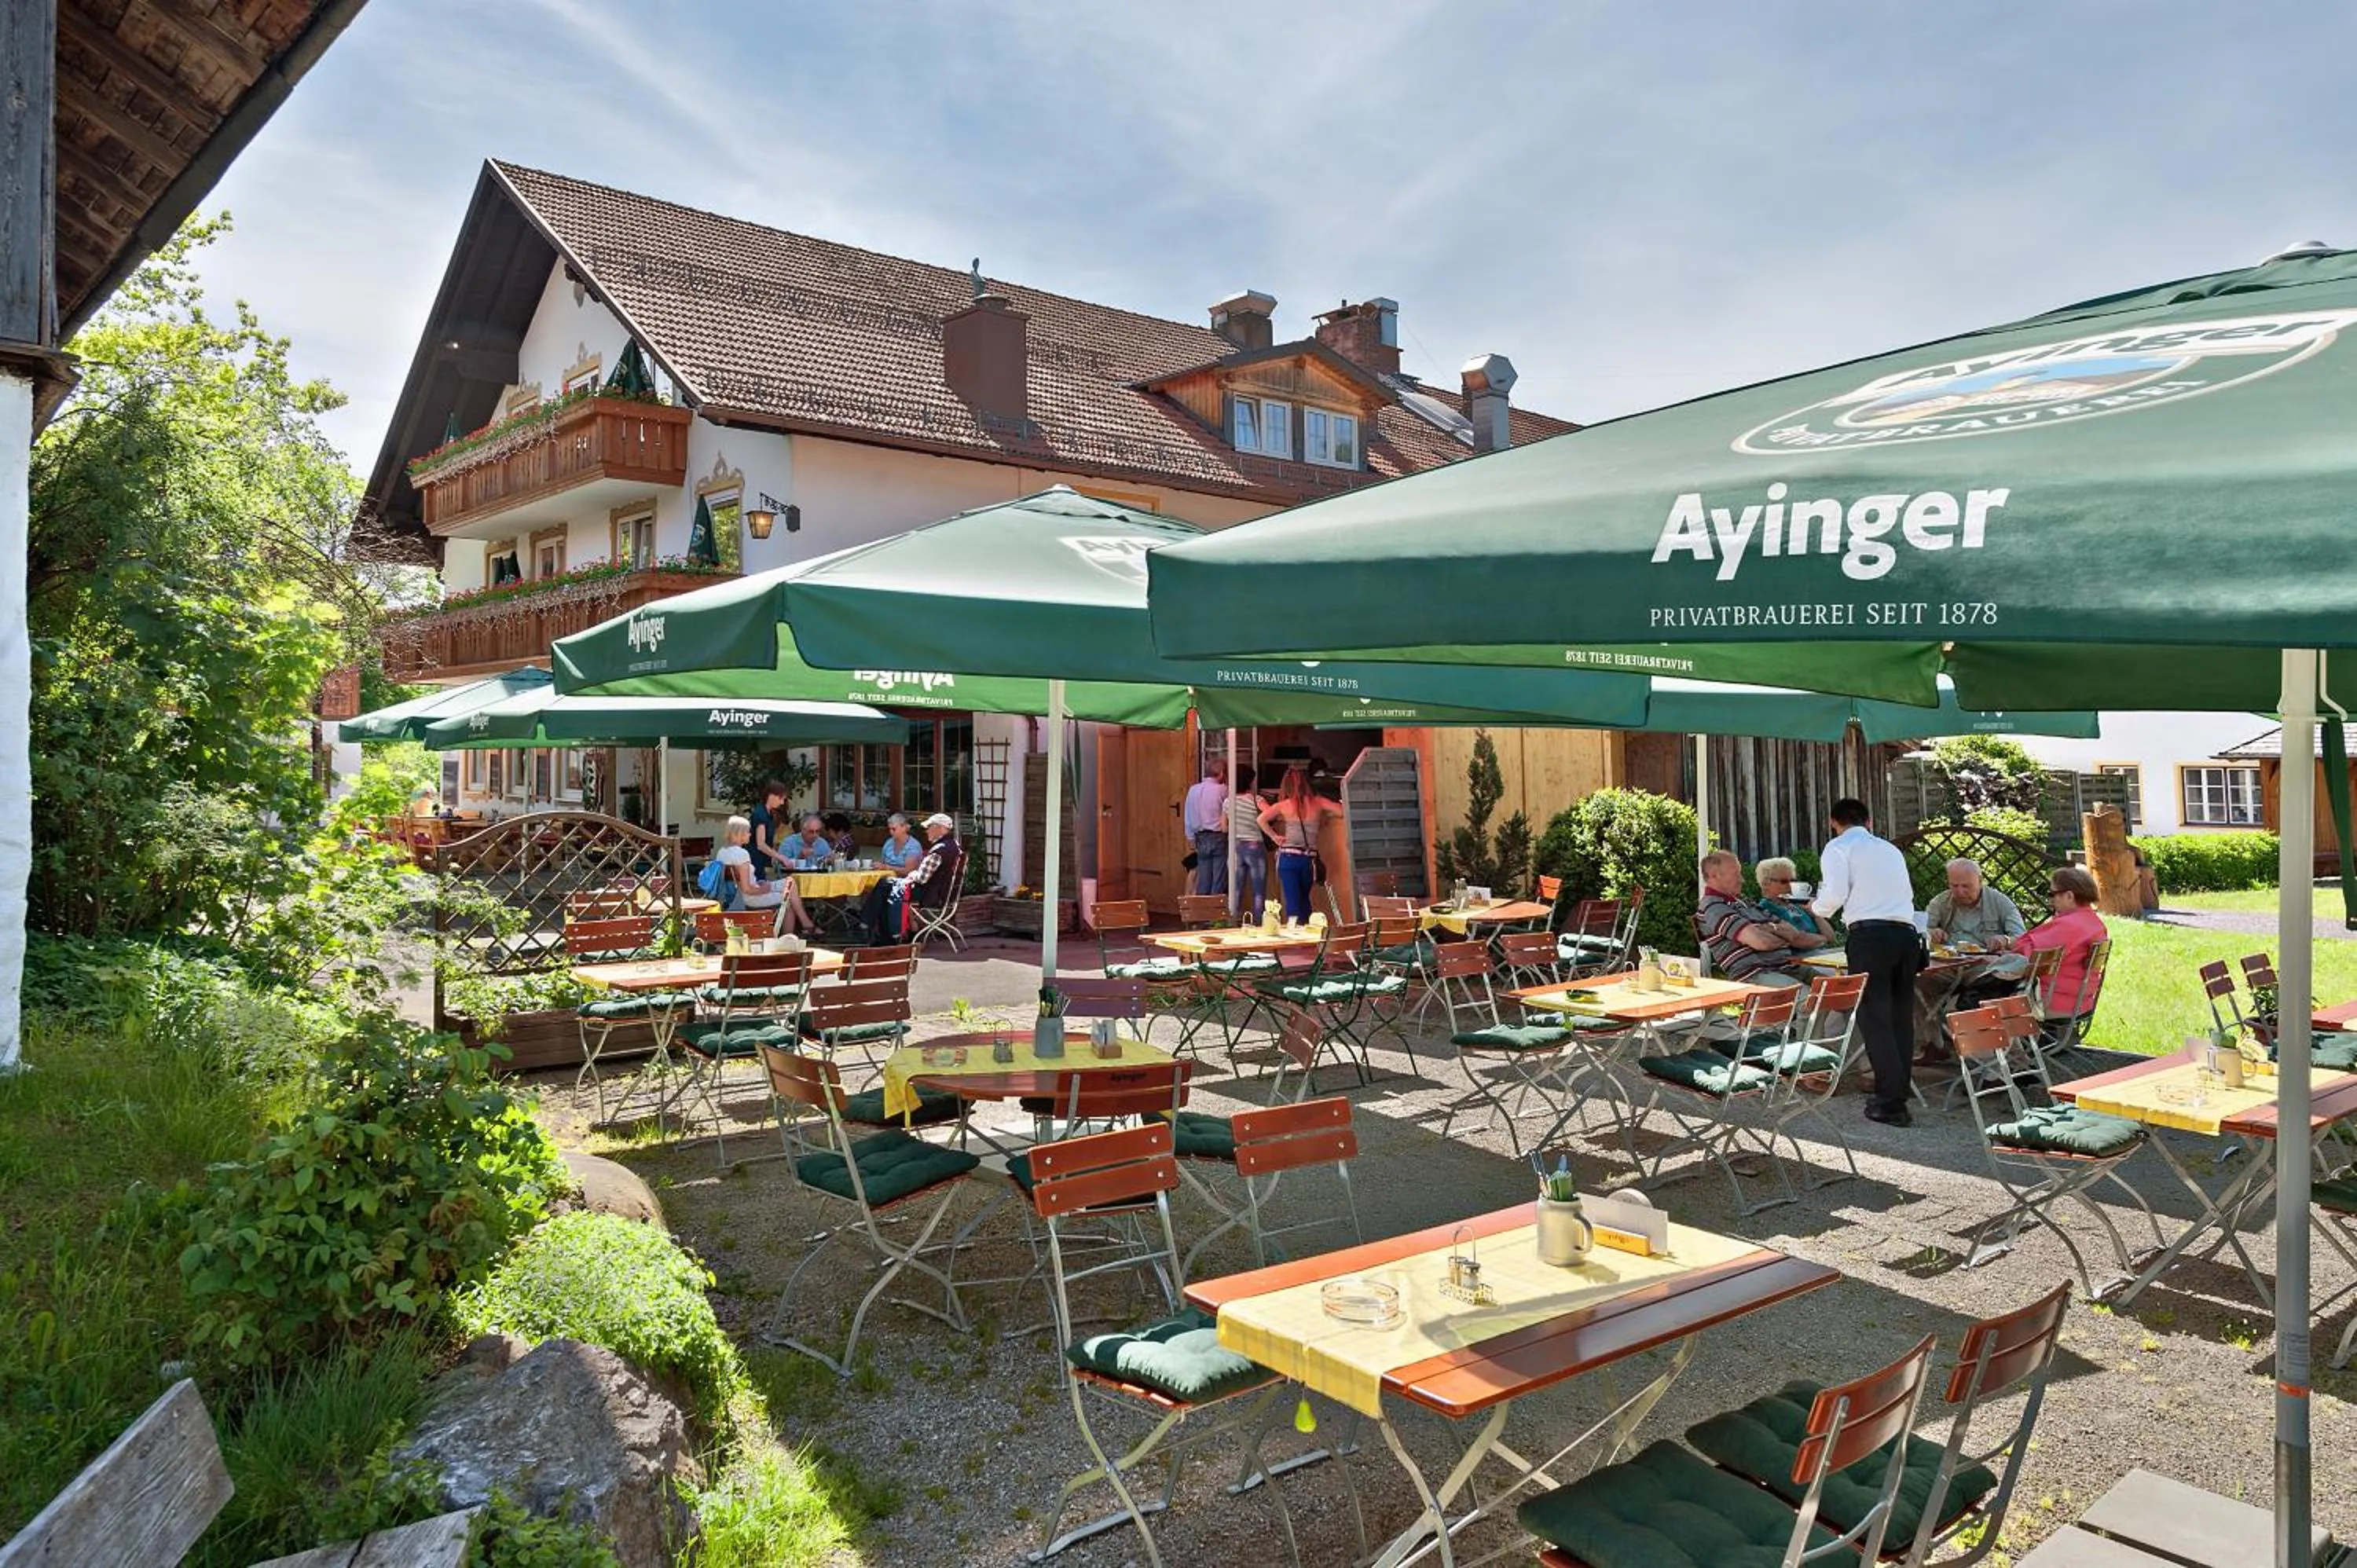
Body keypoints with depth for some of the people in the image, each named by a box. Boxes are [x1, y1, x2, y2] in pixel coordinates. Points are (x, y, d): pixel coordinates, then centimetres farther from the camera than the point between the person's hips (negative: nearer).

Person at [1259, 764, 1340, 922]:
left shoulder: (1284, 805, -4)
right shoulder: (1317, 802, 1)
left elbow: (1261, 819, -15)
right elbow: (1341, 812, 1)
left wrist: (1274, 836, -4)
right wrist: (1322, 816, 16)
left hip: (1288, 857, -2)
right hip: (1309, 858, 2)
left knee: (1292, 900, -2)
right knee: (1304, 899, 20)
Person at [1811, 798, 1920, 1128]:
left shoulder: (1838, 848, 5)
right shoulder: (1891, 850, 24)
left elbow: (1834, 895, -7)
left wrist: (1816, 907, 13)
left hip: (1870, 934, -6)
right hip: (1907, 931, 6)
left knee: (1874, 1017, -5)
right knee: (1901, 1016, 13)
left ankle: (1891, 1103, -8)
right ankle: (1900, 1086, 22)